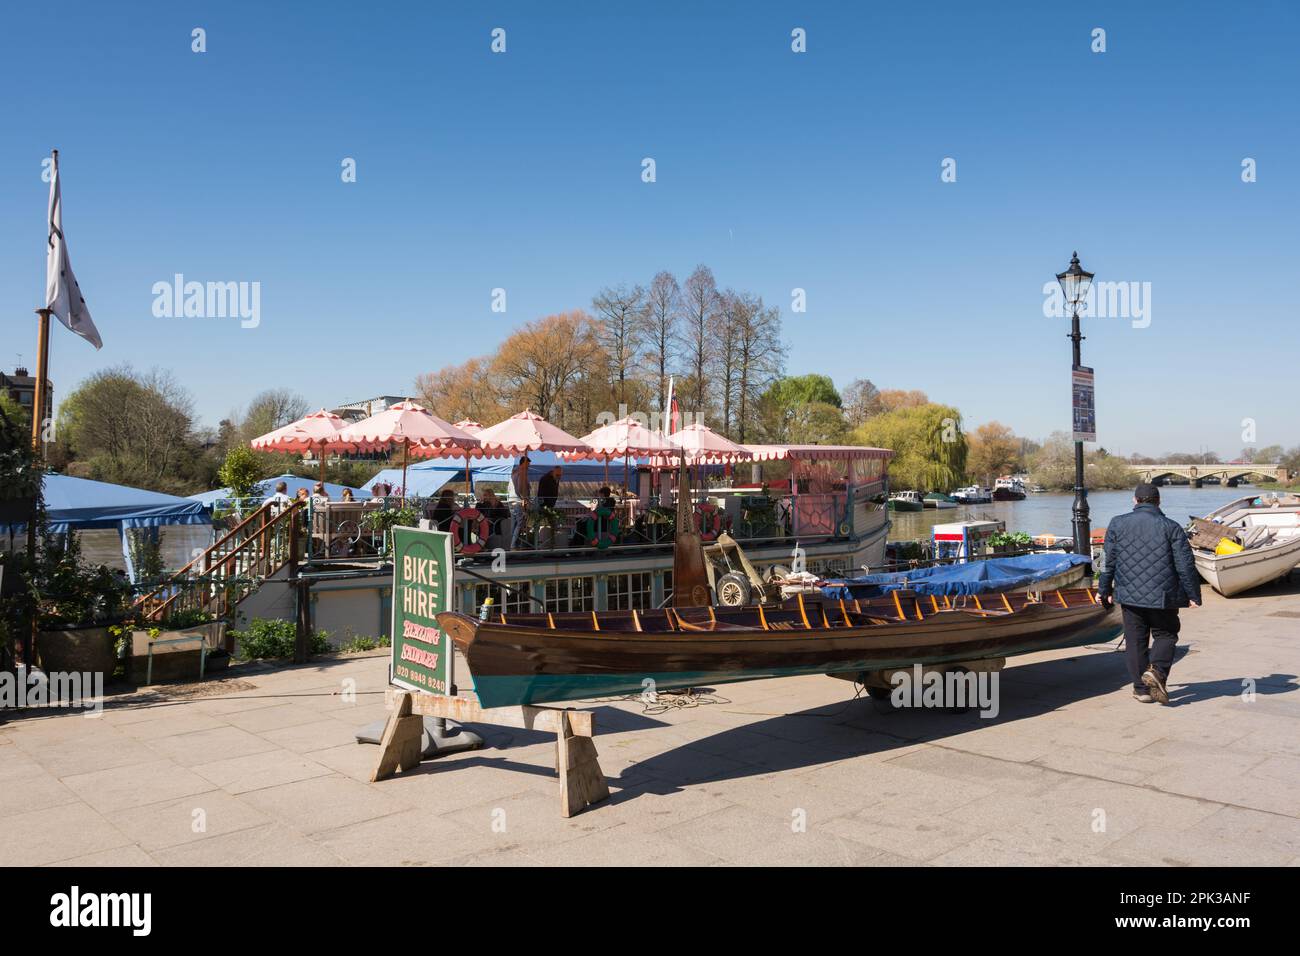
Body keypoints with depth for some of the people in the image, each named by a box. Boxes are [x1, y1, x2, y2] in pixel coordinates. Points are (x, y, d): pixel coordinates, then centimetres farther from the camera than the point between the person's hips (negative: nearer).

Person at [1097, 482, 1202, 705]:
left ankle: (1141, 688, 11)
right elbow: (1186, 565, -5)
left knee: (1136, 640, 9)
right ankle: (1157, 670, -10)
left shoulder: (1117, 524, 1)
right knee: (1165, 635, 14)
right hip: (1163, 595, -1)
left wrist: (1105, 590, 14)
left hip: (1130, 595, 1)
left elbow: (1109, 561, 4)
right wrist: (1193, 595, 3)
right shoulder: (1171, 527, -3)